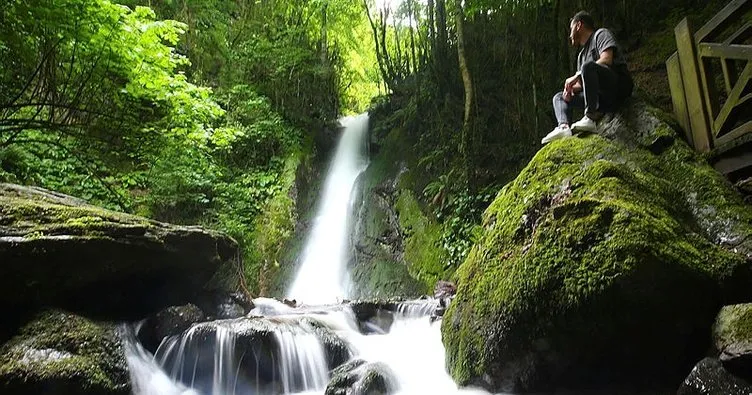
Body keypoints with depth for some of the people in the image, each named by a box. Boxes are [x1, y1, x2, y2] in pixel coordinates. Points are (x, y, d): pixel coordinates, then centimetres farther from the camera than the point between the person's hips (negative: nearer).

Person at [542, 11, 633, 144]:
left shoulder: (601, 34, 4)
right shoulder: (582, 54, 26)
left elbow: (606, 60, -15)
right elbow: (581, 84, 22)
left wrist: (576, 76, -13)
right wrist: (571, 88, -2)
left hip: (619, 85, -8)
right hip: (602, 97, 8)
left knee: (588, 66, -32)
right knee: (559, 97, 9)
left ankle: (591, 118, -33)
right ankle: (564, 127, -22)